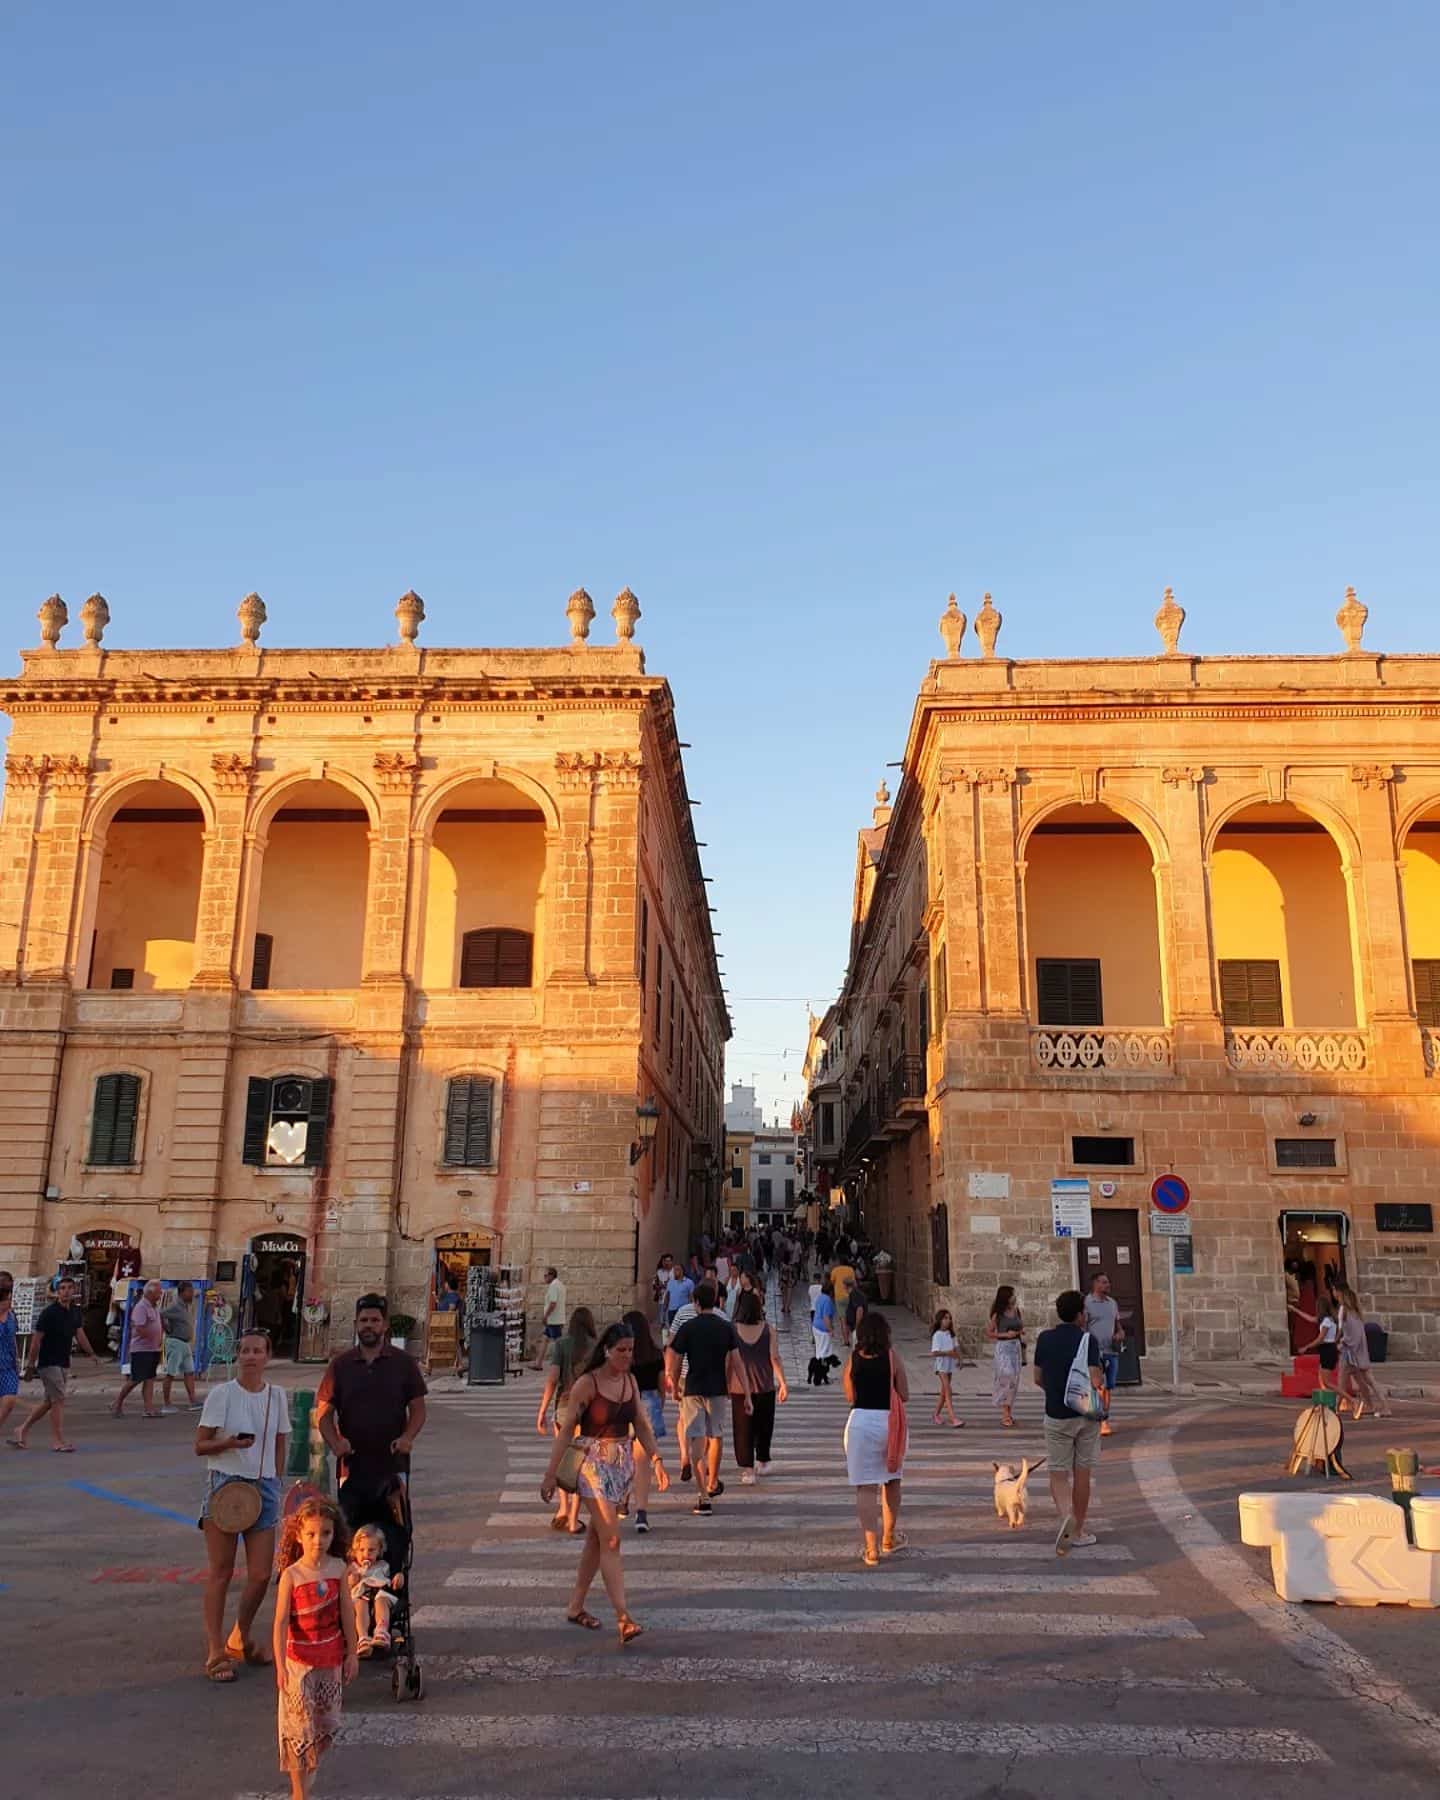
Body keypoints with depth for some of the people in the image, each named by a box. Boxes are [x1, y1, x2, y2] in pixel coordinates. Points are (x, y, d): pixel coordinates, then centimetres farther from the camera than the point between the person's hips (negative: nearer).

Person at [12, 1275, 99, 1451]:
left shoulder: (75, 1311, 6)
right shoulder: (48, 1313, -14)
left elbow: (79, 1334, 14)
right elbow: (36, 1340, -12)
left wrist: (91, 1354, 7)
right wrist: (30, 1366, -12)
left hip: (64, 1363, 7)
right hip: (48, 1363, -7)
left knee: (48, 1402, 13)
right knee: (58, 1400, -8)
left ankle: (22, 1432, 26)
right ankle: (58, 1440, -2)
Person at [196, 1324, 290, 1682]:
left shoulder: (276, 1396, 5)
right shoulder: (221, 1394, -7)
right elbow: (200, 1445, -5)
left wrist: (275, 1486, 10)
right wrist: (230, 1442, -21)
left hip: (263, 1487, 4)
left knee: (261, 1574, 4)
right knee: (221, 1572, 2)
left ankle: (241, 1639, 28)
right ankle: (215, 1653, 13)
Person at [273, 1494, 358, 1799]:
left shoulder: (338, 1568, -5)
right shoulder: (291, 1575, -16)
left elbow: (347, 1612, 2)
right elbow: (281, 1622, -14)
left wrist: (352, 1653, 6)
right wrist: (280, 1666, -18)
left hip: (331, 1657, 4)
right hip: (300, 1659, -4)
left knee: (325, 1722, 14)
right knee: (299, 1724, 3)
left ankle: (308, 1769, 35)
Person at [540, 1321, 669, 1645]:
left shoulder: (630, 1381, 7)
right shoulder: (587, 1384, -12)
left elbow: (642, 1425, 10)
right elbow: (566, 1430, -10)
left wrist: (657, 1461, 0)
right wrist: (550, 1474, -10)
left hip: (623, 1464, 6)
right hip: (594, 1464, -6)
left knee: (596, 1538, 14)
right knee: (611, 1541, -11)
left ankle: (576, 1606, 27)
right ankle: (623, 1618, -12)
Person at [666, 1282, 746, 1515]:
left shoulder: (688, 1327, -6)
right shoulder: (727, 1327, 1)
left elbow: (674, 1361, -4)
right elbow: (735, 1362, -1)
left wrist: (674, 1387, 12)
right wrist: (746, 1394, 2)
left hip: (694, 1389, -3)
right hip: (718, 1390, 3)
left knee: (697, 1441, -3)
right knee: (716, 1436, 22)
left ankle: (703, 1497, -11)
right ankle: (713, 1484, 40)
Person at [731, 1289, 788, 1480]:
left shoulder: (731, 1330, -8)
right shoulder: (768, 1330, -9)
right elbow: (775, 1358, -11)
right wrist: (783, 1384, -4)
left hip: (740, 1387, -1)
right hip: (765, 1387, 1)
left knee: (743, 1429, 4)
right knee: (764, 1427, 20)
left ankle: (747, 1470, -3)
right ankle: (762, 1462, 35)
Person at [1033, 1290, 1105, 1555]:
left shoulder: (1045, 1339, 0)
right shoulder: (1087, 1339, -12)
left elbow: (1038, 1379, 7)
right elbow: (1095, 1381, -20)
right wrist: (1102, 1377, 2)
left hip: (1056, 1416, 2)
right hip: (1085, 1414, -1)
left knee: (1058, 1473, 7)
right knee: (1081, 1474, 11)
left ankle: (1066, 1514, -20)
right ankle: (1078, 1532, 19)